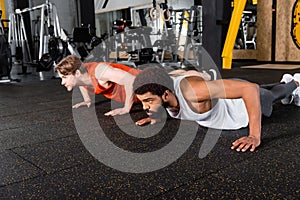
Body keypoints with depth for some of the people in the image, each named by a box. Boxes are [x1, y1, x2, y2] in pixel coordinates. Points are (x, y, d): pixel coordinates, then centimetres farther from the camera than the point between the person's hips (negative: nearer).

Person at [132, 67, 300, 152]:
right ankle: (285, 81, 72)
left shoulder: (193, 90, -51)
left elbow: (250, 88, -50)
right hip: (225, 99, 6)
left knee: (274, 94, 32)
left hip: (246, 96, -6)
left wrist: (255, 136, -53)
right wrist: (156, 116, -14)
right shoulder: (160, 91, -29)